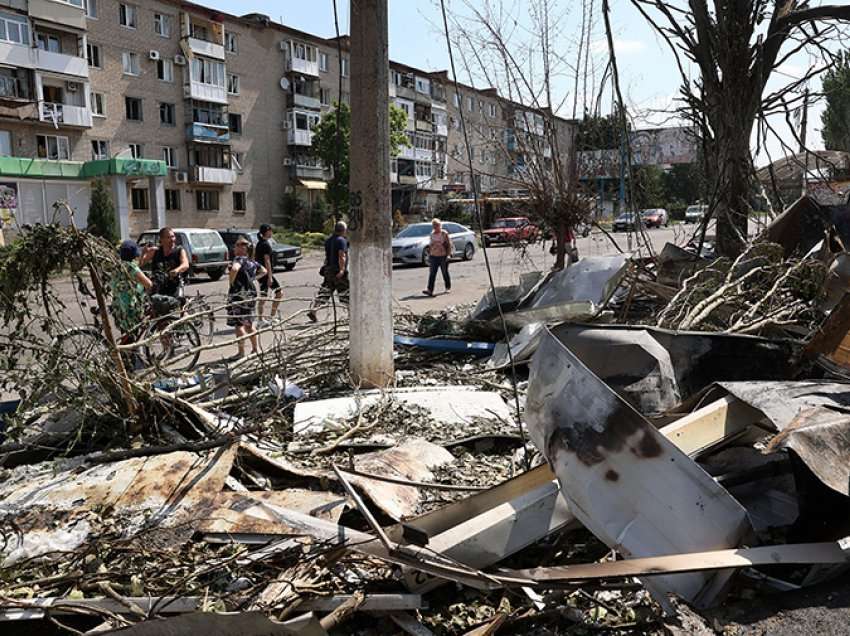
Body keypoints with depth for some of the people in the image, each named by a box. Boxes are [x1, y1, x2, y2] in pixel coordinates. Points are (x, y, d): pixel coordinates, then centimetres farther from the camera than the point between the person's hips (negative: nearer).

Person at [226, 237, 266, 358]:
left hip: (239, 293, -8)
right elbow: (264, 271, 27)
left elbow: (234, 269, -34)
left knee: (239, 324, -4)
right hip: (251, 293, 8)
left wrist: (231, 281, -18)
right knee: (249, 324, 19)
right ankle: (255, 349, 25)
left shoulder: (239, 259, -12)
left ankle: (241, 353, -5)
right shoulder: (252, 262, 12)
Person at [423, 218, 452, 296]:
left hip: (443, 257, -4)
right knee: (432, 274, -6)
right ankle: (430, 290, -12)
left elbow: (449, 245, -5)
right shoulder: (432, 234, 11)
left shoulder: (444, 234, -4)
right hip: (433, 257, 4)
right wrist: (429, 254, 15)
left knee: (445, 273, 7)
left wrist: (448, 254, -13)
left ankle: (448, 288, 24)